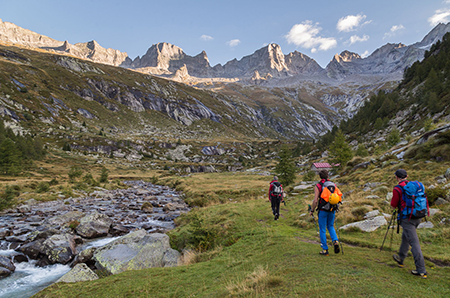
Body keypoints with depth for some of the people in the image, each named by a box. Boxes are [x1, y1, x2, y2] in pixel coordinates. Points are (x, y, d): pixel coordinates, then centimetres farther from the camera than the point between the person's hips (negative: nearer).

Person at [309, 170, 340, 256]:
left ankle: (325, 250, 11)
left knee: (322, 230, 7)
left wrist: (312, 211, -3)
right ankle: (335, 241, 0)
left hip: (323, 210, -4)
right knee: (331, 226, 23)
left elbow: (315, 200, -14)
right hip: (332, 210, 4)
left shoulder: (318, 186, -9)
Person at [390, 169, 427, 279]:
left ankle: (421, 270, -4)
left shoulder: (397, 189, -12)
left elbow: (393, 205, -5)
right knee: (405, 237, 23)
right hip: (417, 217, 7)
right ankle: (400, 259, 38)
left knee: (414, 243, -6)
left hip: (407, 219, -7)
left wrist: (393, 201, 16)